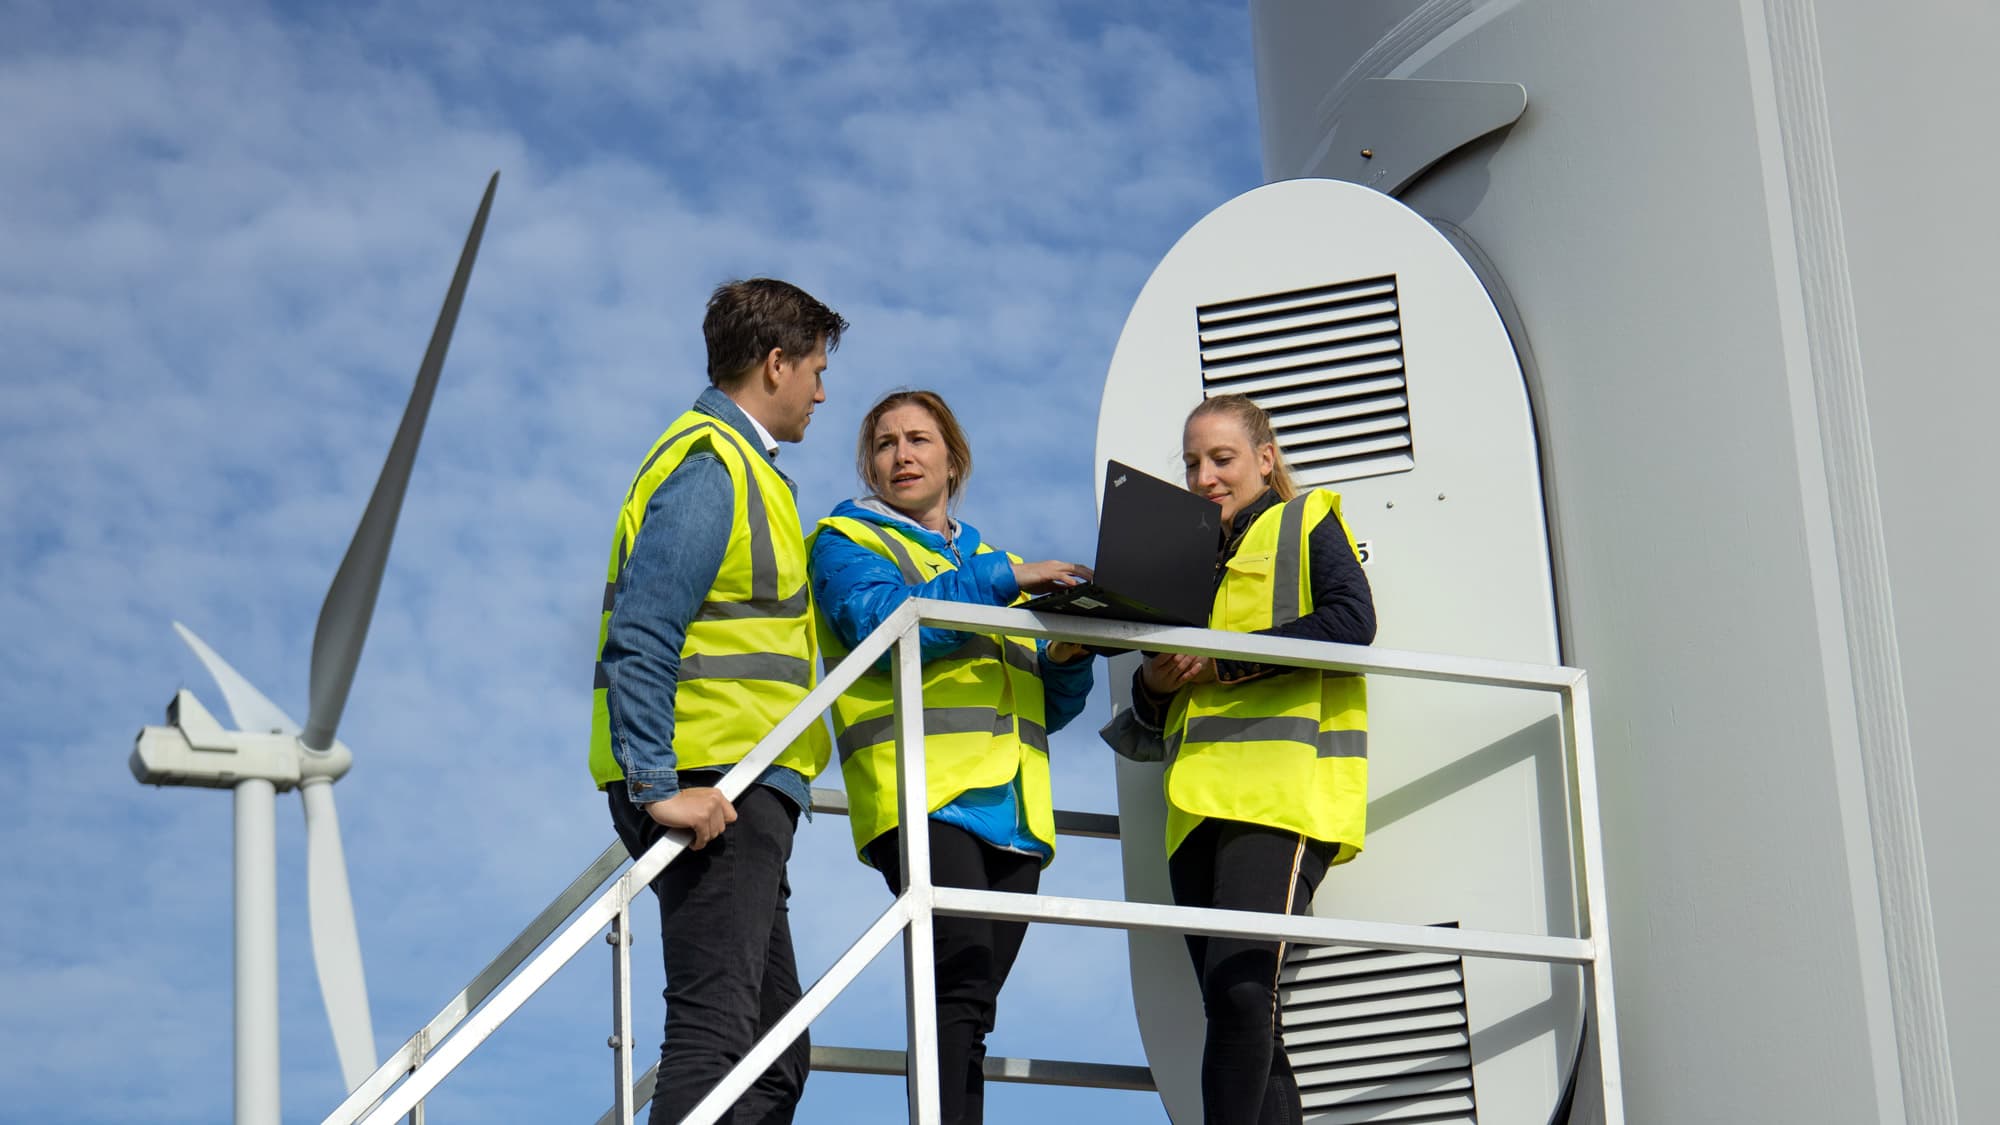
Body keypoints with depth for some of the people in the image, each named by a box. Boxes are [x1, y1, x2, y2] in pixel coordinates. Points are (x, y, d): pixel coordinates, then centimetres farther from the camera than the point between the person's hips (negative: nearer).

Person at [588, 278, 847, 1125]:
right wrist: (658, 787, -25)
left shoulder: (739, 466, 22)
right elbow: (639, 639, -20)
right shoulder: (707, 468, -11)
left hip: (739, 794, 11)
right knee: (715, 1029, -15)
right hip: (710, 786, -11)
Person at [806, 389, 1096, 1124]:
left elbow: (1045, 706, 26)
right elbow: (880, 623, -10)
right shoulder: (847, 541, 13)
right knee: (963, 982, -23)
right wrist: (999, 581, -12)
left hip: (1014, 813, 6)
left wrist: (1066, 659, 4)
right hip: (925, 796, -6)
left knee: (967, 1007, 0)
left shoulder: (997, 565, 30)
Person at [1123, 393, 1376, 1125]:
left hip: (1286, 788, -7)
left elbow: (1352, 620, -10)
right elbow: (1155, 714, 25)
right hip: (1203, 804, 7)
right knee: (1237, 1008, 1)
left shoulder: (1308, 523, 10)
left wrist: (1224, 660, -11)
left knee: (1240, 986, -21)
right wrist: (1156, 682, 1)